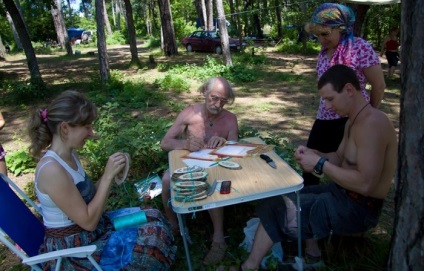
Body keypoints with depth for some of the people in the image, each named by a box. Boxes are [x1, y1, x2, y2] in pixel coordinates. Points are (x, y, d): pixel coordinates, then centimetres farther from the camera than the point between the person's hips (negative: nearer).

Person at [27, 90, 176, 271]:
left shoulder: (69, 155, 0)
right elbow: (88, 221, -24)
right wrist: (108, 176, -22)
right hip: (72, 250, -9)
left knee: (153, 218, 7)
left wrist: (112, 175, -6)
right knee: (154, 237, -15)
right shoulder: (52, 170, -28)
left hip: (85, 233, 9)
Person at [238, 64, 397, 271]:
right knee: (281, 197, 13)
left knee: (277, 207, -10)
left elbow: (365, 184, -29)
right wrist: (313, 154, -3)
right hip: (341, 194, 10)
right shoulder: (353, 120, 8)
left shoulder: (371, 123, -25)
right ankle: (310, 249, 14)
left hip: (358, 208, -10)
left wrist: (320, 165, -22)